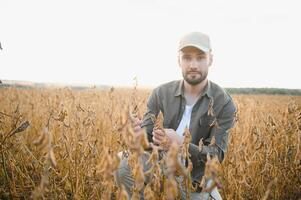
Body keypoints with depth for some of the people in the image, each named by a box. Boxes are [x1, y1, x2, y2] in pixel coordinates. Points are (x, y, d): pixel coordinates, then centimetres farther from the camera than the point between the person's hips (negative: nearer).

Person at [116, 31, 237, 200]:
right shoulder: (161, 93, -4)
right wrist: (139, 135, -32)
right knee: (122, 164, -26)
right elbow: (146, 139, -6)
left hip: (196, 181, 0)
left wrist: (180, 144, -33)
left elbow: (217, 154, -14)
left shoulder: (224, 103, -10)